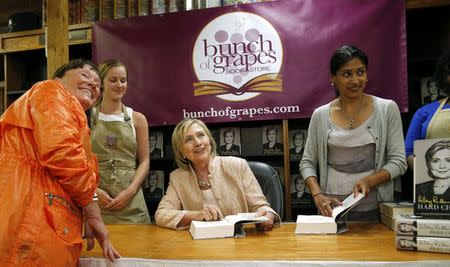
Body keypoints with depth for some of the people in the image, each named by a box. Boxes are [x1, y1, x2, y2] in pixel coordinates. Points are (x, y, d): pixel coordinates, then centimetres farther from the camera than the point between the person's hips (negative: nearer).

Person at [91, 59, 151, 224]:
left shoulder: (137, 119, 6)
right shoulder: (87, 117, 6)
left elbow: (144, 161, 4)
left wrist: (130, 190, -9)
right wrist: (93, 190, -11)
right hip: (96, 200, 0)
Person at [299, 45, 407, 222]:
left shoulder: (387, 109, -1)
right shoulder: (320, 115, 3)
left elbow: (398, 161, -2)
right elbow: (307, 163, 6)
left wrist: (369, 181, -19)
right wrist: (317, 195, -10)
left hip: (375, 209, 0)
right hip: (332, 208, 1)